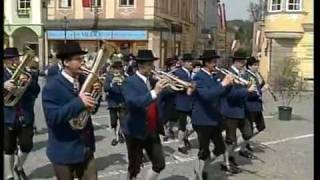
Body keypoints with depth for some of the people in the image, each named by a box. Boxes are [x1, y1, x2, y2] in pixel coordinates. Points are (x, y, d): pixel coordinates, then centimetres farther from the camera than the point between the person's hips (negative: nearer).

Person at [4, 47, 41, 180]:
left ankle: (19, 167, 32)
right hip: (8, 117, -1)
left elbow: (36, 91, -6)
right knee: (8, 148, 7)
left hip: (26, 117, 1)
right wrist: (4, 86, -33)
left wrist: (28, 82, -25)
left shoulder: (28, 74, 4)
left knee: (27, 145, 2)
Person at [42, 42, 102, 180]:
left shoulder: (84, 80, 3)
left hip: (86, 148, 6)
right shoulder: (52, 87, -16)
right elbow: (52, 117, -26)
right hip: (64, 152, -5)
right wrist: (78, 102, -33)